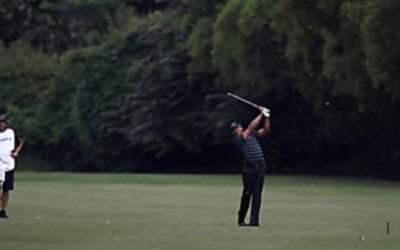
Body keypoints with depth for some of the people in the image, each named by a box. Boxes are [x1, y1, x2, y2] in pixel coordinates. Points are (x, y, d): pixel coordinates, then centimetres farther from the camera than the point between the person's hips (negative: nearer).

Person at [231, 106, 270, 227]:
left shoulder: (252, 134, 16)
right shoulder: (239, 139, -5)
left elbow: (266, 130, 15)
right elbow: (251, 126, -12)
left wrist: (267, 116, 3)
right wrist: (261, 114, -7)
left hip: (260, 167, 5)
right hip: (249, 169, -5)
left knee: (257, 194, -2)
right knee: (247, 194, -1)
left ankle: (254, 220, -4)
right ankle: (241, 219, 14)